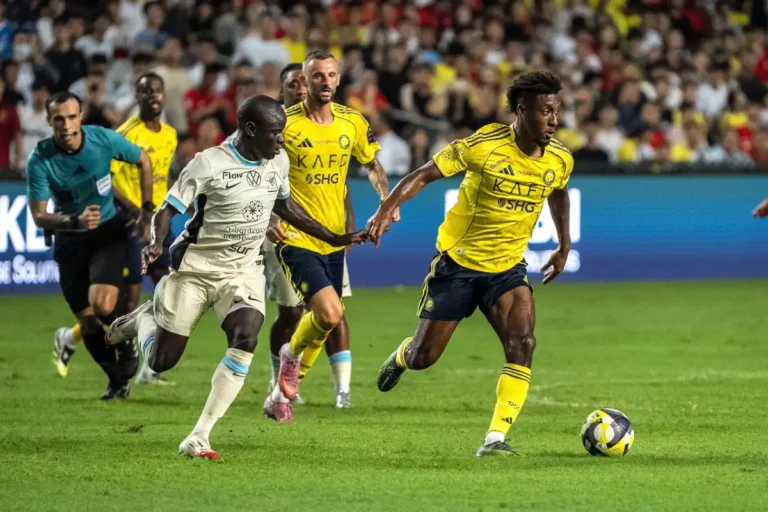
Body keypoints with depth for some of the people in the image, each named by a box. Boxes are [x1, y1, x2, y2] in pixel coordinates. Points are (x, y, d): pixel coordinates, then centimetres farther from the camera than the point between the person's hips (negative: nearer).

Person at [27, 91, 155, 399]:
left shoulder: (104, 140, -17)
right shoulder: (40, 160, -19)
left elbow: (143, 162, 3)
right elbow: (38, 216, -17)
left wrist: (147, 210, 5)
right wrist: (75, 221, -35)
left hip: (108, 232, -1)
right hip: (69, 242, 1)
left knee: (102, 305, -23)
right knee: (87, 324, 2)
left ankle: (127, 345, 9)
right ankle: (118, 381, 25)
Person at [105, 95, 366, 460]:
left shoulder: (278, 161, -1)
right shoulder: (209, 164, -19)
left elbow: (284, 206, 18)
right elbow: (167, 211, -15)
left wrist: (334, 239, 19)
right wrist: (156, 244, -36)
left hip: (243, 271, 4)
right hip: (195, 269, -4)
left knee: (245, 339, -25)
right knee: (161, 361, 0)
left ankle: (199, 438, -19)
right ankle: (144, 318, 38)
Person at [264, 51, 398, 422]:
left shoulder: (353, 122, 3)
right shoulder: (284, 123, -10)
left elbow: (372, 165, 19)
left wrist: (387, 201, 1)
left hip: (334, 238, 6)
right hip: (296, 238, -6)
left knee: (323, 317, 12)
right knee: (330, 314, -20)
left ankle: (282, 392, 31)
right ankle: (292, 354, 12)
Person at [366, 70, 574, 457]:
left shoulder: (560, 160, -5)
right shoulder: (484, 146, -20)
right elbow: (425, 174, -13)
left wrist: (564, 247, 21)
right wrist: (386, 209, -24)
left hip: (508, 268, 3)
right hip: (457, 262, -3)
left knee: (522, 342, -23)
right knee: (423, 358, 4)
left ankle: (496, 438, -19)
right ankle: (401, 356, 43)